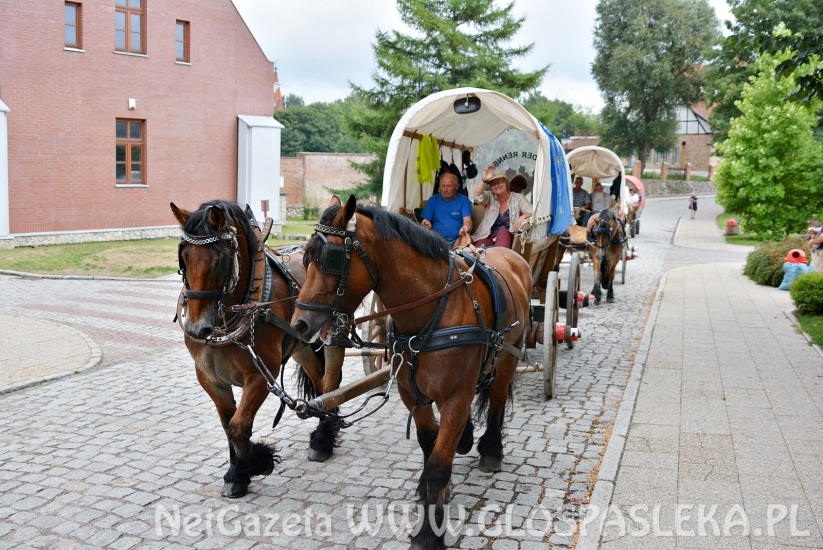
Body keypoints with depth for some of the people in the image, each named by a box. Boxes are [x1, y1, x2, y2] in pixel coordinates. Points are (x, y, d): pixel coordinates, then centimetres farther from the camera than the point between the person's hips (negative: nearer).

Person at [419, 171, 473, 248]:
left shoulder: (464, 200, 7)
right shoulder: (433, 200, 14)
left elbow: (467, 220, -7)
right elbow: (425, 221, 10)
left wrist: (466, 229, -33)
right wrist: (425, 225, -17)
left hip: (458, 240, -1)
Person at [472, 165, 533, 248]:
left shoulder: (518, 198, 9)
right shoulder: (490, 197, 14)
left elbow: (532, 212, -2)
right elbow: (478, 196, -8)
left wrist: (522, 217, -25)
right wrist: (484, 180, -25)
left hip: (508, 238, -1)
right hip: (487, 237, 1)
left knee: (503, 231, -38)